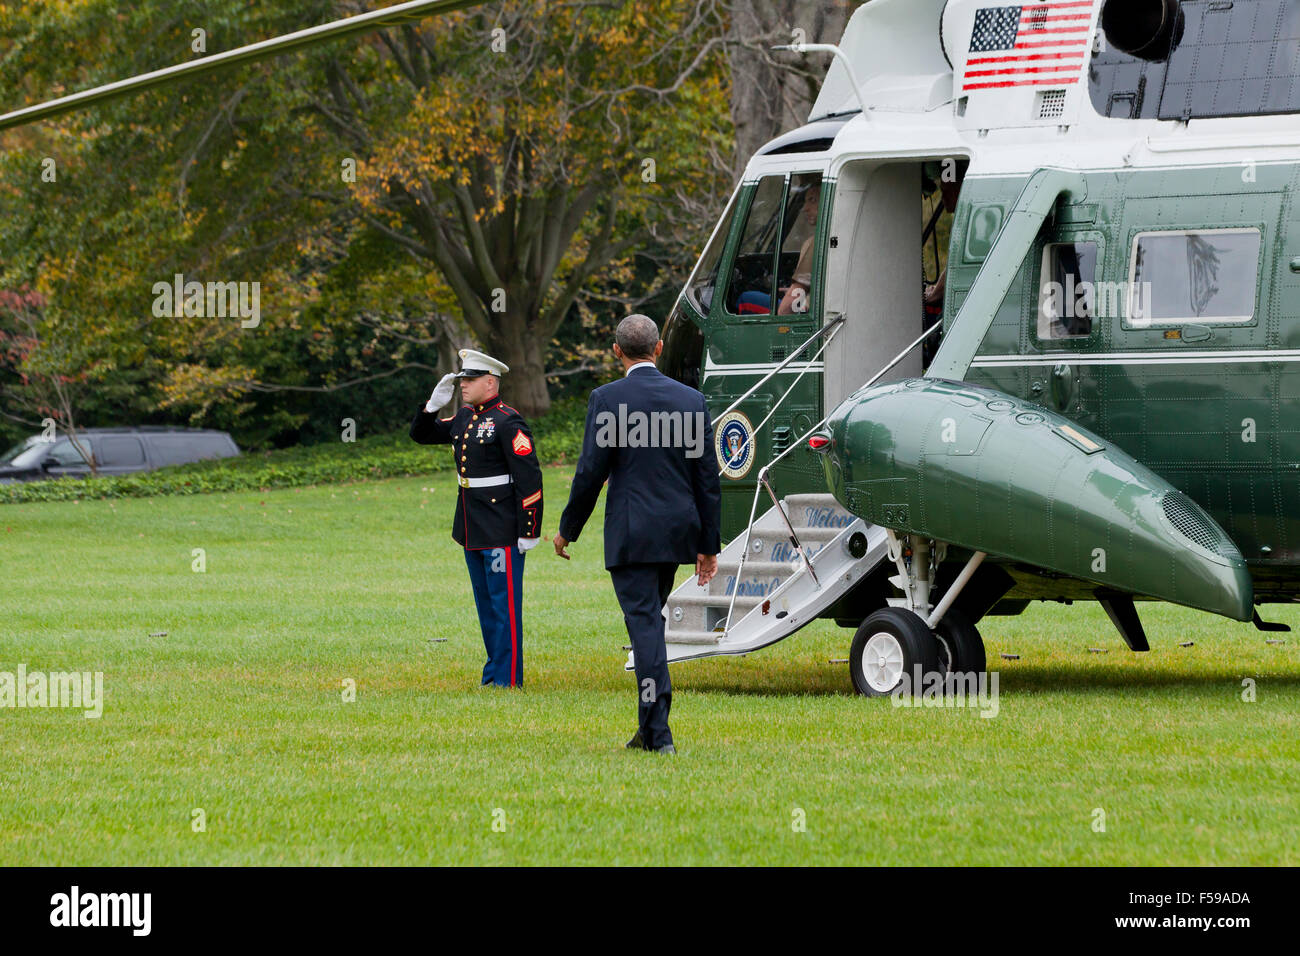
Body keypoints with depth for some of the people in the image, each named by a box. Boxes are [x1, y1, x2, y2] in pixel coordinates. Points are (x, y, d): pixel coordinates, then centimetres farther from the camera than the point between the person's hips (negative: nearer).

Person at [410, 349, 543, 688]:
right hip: (472, 531, 9)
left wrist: (528, 532, -18)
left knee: (504, 604, -4)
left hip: (503, 531, -9)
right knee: (485, 605, 15)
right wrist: (434, 403, 3)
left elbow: (530, 478, -17)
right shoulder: (464, 418, 11)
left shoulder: (508, 422, -14)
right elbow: (421, 434, 22)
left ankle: (507, 679, -1)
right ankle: (493, 673, 23)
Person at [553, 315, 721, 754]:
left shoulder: (607, 400, -8)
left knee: (645, 625, -5)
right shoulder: (691, 400, 4)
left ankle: (658, 734, -10)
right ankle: (649, 728, 22)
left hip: (631, 534, -5)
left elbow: (591, 472, -8)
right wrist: (708, 545, 12)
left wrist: (567, 530, 5)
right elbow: (707, 478, 6)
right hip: (677, 532, 5)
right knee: (650, 622, 18)